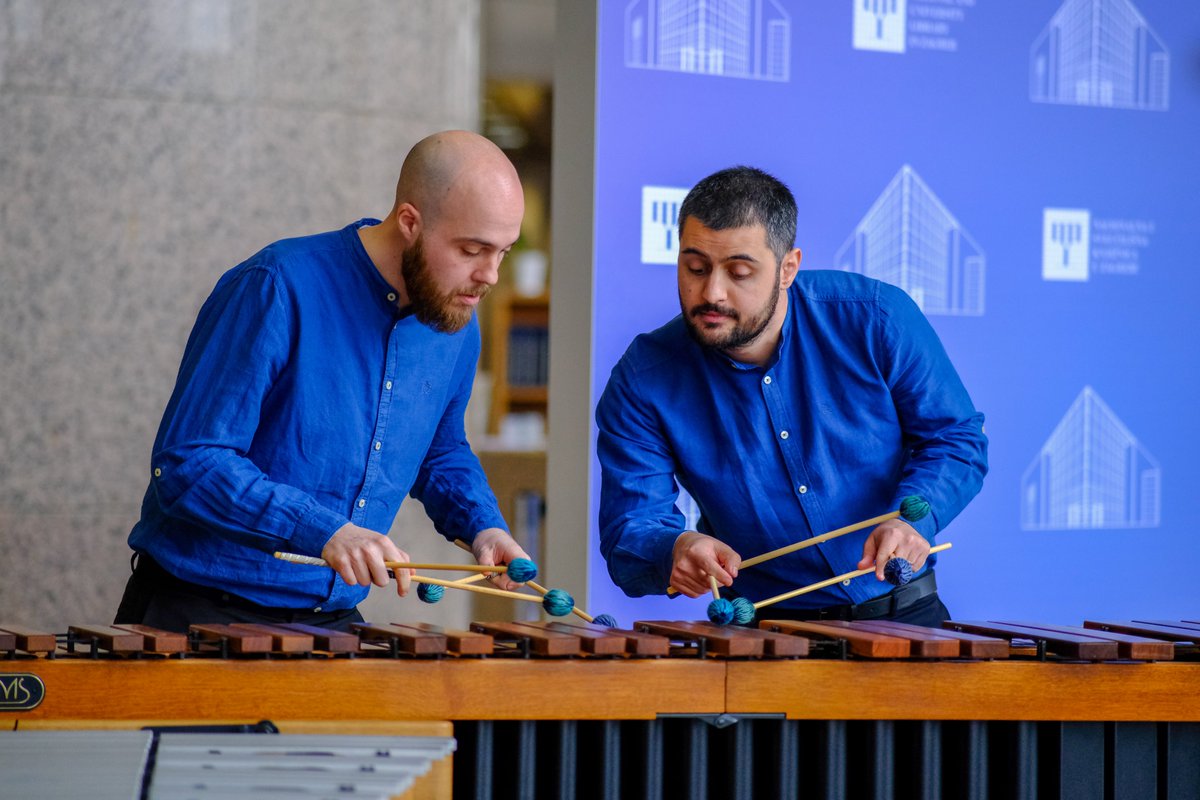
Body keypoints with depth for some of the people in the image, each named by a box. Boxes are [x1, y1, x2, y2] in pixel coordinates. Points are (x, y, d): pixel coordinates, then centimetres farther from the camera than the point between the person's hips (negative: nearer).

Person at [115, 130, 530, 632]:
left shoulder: (455, 323, 3)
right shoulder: (277, 289, -17)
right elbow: (186, 464, -20)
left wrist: (482, 525, 3)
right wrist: (324, 531, -30)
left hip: (333, 615, 6)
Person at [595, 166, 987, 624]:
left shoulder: (877, 320, -5)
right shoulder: (643, 383, -5)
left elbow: (957, 438, 4)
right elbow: (626, 539, -5)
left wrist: (913, 519, -17)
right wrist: (675, 550, -29)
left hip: (901, 616, -1)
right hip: (758, 629, 2)